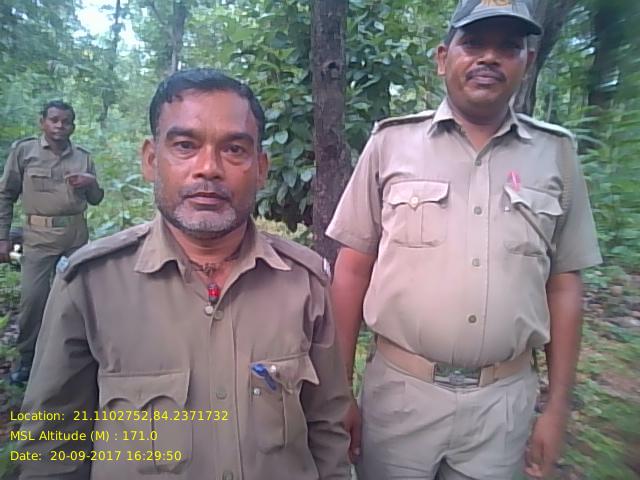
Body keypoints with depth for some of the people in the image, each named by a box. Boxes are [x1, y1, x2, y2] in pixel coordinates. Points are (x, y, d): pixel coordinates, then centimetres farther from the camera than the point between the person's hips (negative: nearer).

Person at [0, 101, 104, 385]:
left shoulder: (82, 157, 8)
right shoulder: (23, 150, 1)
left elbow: (95, 201, 13)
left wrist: (91, 183, -9)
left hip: (76, 234, 3)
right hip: (39, 235, -3)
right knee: (33, 297, -8)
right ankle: (27, 358, 11)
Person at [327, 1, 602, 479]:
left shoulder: (556, 153, 1)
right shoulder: (391, 141, -6)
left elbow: (564, 284, 5)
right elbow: (353, 270, -4)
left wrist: (558, 405, 4)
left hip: (505, 399, 2)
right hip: (400, 388, -1)